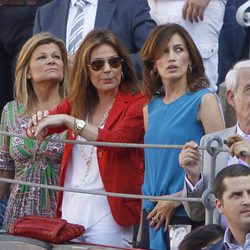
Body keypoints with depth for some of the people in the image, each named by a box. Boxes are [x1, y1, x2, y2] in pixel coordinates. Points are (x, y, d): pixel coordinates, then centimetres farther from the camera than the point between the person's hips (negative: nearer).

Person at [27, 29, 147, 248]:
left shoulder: (137, 104, -6)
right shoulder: (77, 102, 12)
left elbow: (116, 140, -22)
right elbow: (38, 129, 3)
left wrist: (68, 121, -28)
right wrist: (38, 124, -20)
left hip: (107, 214, -5)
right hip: (70, 209, 5)